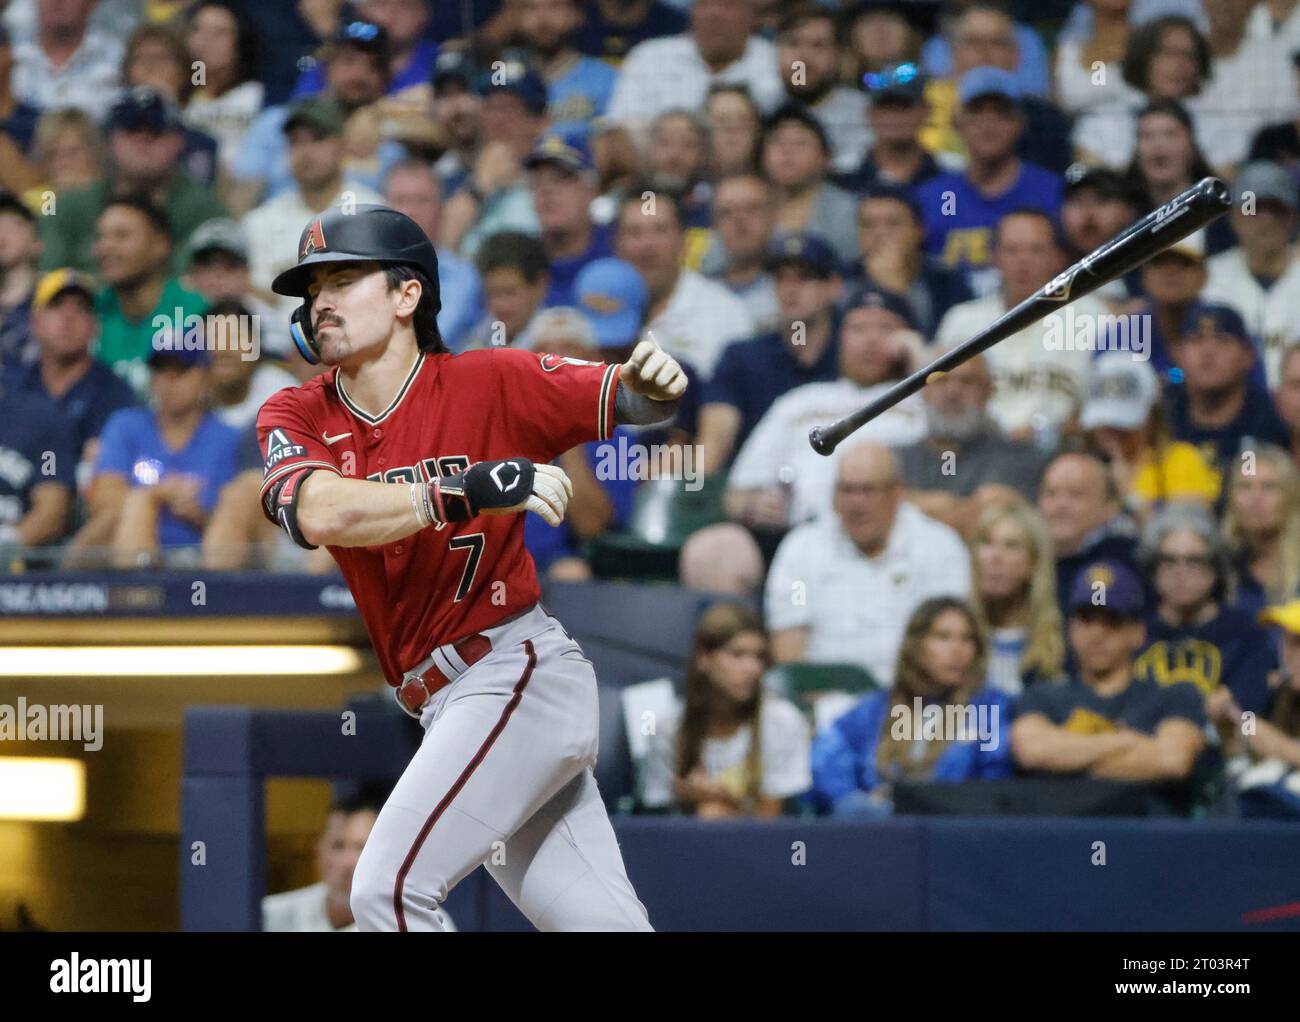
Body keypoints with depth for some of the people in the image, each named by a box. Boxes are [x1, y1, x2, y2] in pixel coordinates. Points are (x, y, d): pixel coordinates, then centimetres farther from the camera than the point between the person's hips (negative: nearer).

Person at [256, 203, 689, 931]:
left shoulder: (487, 382, -6)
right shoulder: (296, 416, 2)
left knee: (389, 890, -16)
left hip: (519, 673, -5)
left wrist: (650, 385, -32)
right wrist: (468, 490, -31)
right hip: (448, 707, 5)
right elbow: (321, 514, -18)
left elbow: (618, 401, -7)